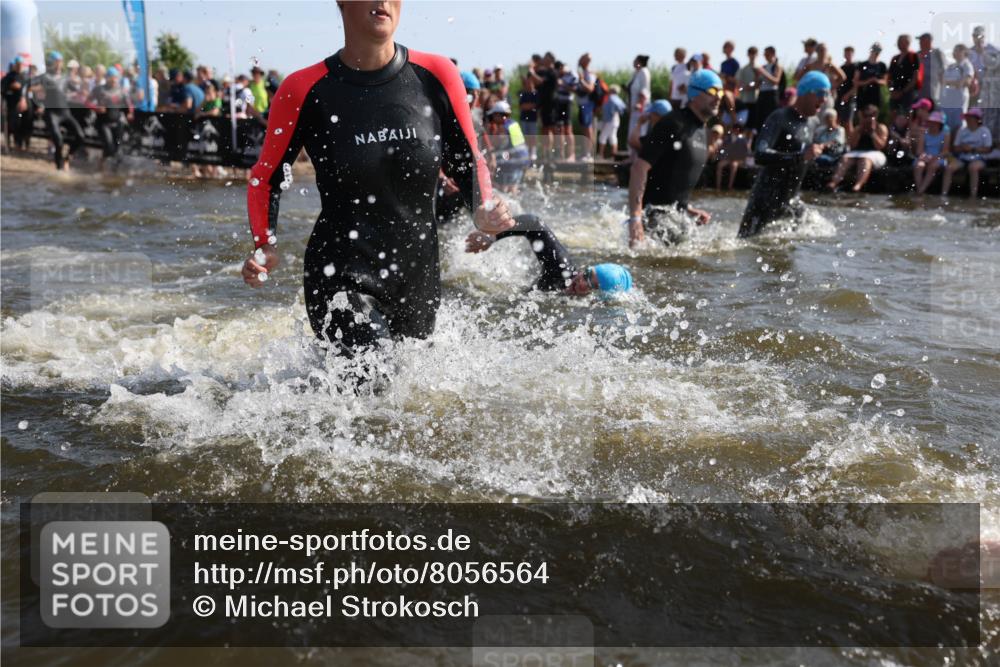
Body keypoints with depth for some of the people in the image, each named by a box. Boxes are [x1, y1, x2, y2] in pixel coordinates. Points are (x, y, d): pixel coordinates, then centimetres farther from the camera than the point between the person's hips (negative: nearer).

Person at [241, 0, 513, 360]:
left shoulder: (436, 75, -3)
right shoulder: (304, 90, -8)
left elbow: (467, 161, 9)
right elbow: (266, 177, 4)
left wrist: (483, 209, -10)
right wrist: (265, 246, -11)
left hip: (418, 277, 4)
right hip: (340, 279, -3)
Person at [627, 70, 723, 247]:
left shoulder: (702, 131, 13)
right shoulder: (674, 124, -15)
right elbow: (639, 167, -22)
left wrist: (688, 208, 14)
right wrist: (634, 217, -29)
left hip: (677, 213, 9)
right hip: (655, 211, -9)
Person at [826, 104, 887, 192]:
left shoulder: (881, 128, 9)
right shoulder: (858, 128, 20)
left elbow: (880, 146, -5)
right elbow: (852, 145, 8)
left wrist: (872, 131, -7)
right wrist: (859, 131, 1)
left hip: (874, 154, -4)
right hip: (857, 153, 4)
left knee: (865, 159, -39)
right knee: (845, 158, -27)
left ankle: (858, 185, -66)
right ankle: (834, 182, -51)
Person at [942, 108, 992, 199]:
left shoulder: (984, 131, -1)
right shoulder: (962, 131, 10)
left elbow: (987, 149, -7)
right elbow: (956, 149, 10)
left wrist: (972, 149, -18)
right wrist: (962, 148, -13)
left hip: (978, 159, -4)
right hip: (962, 158, 4)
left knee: (973, 167, -38)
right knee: (949, 167, -26)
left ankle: (973, 196, -37)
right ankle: (943, 195, -29)